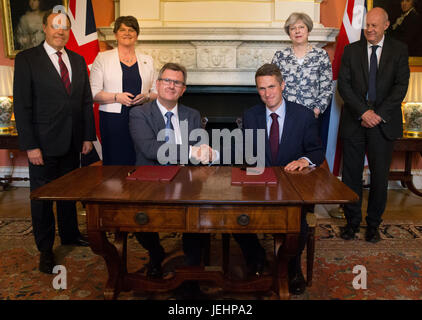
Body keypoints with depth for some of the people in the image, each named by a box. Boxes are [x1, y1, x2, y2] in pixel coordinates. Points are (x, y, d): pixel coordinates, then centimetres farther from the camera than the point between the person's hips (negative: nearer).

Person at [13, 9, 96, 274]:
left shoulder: (78, 60, 10)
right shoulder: (27, 59, -5)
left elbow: (86, 101, 10)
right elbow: (22, 105, -9)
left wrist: (88, 136, 4)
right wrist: (30, 145, -14)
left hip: (73, 141, 5)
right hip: (44, 142, -4)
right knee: (42, 196, 7)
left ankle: (70, 234, 36)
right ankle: (46, 249, 22)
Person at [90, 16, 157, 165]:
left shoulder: (147, 60, 15)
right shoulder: (103, 58, 7)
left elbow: (156, 91, 15)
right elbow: (94, 93, 1)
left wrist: (146, 97, -6)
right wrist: (116, 97, -14)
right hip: (113, 120, -2)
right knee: (115, 163, -5)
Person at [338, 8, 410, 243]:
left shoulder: (399, 50, 6)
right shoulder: (351, 50, 7)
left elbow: (401, 86, -1)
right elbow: (344, 85, -1)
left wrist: (379, 114, -13)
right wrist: (363, 112, -12)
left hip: (384, 123, 0)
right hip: (354, 122, 1)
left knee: (380, 175, 6)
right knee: (351, 174, 5)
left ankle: (374, 224, 22)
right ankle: (352, 221, 21)